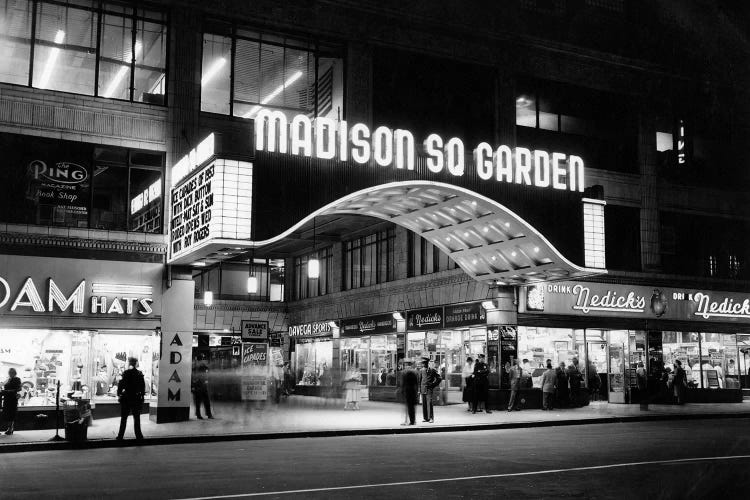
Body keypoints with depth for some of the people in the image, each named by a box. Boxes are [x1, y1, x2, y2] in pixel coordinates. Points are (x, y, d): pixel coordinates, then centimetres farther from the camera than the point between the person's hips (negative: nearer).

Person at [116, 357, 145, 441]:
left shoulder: (126, 373, -8)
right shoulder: (140, 374, -1)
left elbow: (121, 384, -10)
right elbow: (143, 386, 1)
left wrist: (119, 393, 2)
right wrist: (142, 395, 10)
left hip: (126, 399, -1)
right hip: (137, 399, 2)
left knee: (123, 418, 8)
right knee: (137, 418, 9)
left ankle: (120, 436, 10)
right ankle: (138, 436, 9)